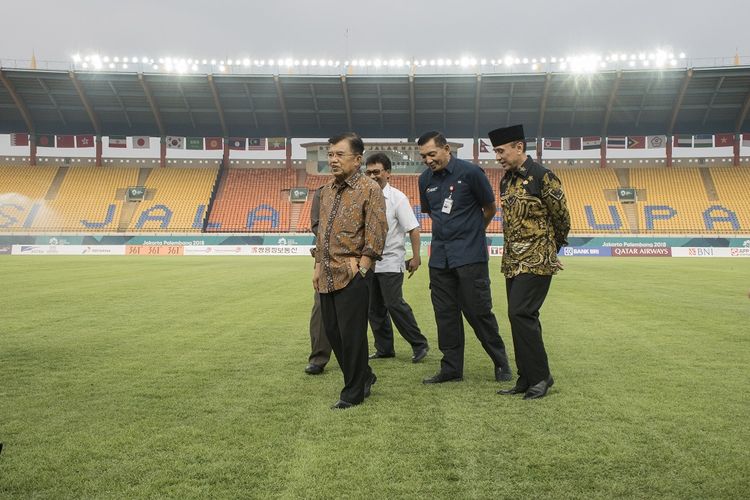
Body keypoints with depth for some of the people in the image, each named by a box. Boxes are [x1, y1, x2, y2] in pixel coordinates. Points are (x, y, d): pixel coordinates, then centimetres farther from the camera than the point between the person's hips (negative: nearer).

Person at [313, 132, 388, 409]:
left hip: (353, 275, -7)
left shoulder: (370, 189, -7)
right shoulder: (326, 191, 15)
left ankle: (353, 392, 14)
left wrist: (361, 266, -14)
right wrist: (318, 265, 14)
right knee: (332, 331, 11)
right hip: (328, 275, 7)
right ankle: (364, 376, 30)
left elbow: (376, 233, -11)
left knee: (352, 334, -1)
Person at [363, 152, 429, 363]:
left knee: (394, 304, -9)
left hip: (391, 262, -6)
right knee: (374, 308, 10)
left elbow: (413, 229, -8)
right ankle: (384, 348, 22)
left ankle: (419, 344, 5)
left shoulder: (397, 198, -7)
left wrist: (416, 257, -12)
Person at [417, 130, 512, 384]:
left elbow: (490, 208, 3)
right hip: (439, 256, 5)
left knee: (478, 310, -2)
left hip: (470, 255, -5)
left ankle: (501, 363, 14)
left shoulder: (470, 172, -9)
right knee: (445, 313, 7)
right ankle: (451, 368, 17)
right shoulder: (425, 179, 6)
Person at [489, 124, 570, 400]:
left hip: (536, 261, -8)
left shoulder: (542, 176, -11)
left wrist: (551, 248, 8)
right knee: (521, 317, 9)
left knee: (521, 314, -13)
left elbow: (562, 217, -5)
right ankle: (527, 379, 17)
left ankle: (540, 376, -1)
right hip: (513, 261, 8)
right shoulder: (506, 181, 12)